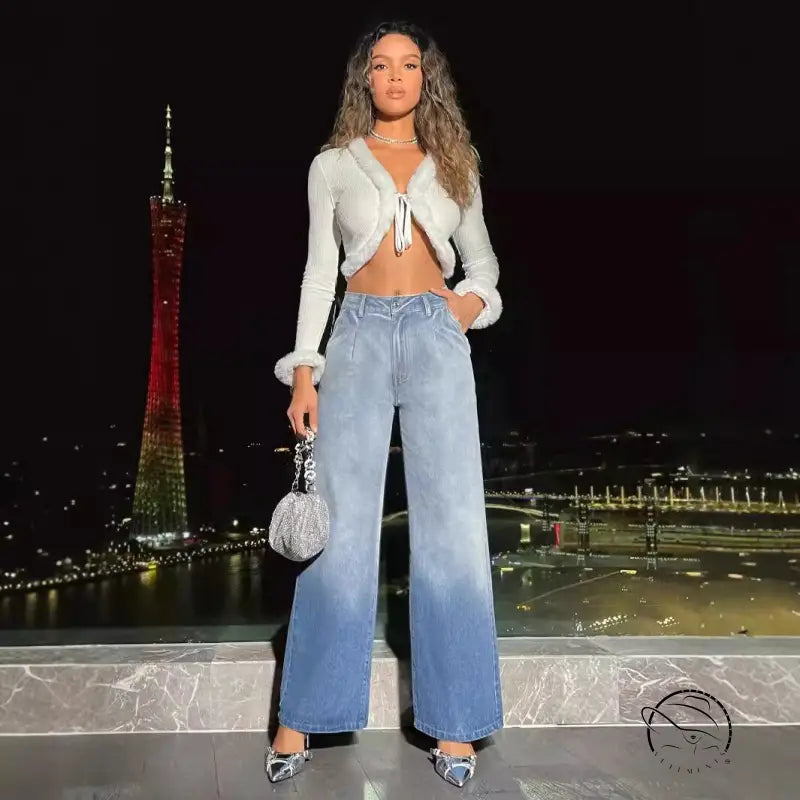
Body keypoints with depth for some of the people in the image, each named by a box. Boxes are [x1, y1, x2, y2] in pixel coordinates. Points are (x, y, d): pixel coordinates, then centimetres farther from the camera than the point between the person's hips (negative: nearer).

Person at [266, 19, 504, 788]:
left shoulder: (453, 165, 15)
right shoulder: (332, 165, 11)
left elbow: (481, 258, 21)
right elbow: (319, 269, 7)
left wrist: (474, 299, -1)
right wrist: (303, 369, -1)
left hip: (437, 336, 1)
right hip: (360, 333, -1)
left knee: (451, 523, -3)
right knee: (341, 525, -4)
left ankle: (453, 723, 7)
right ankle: (301, 720, 7)